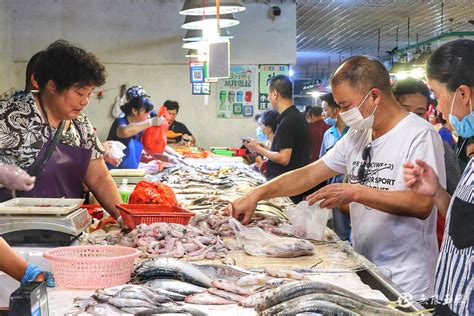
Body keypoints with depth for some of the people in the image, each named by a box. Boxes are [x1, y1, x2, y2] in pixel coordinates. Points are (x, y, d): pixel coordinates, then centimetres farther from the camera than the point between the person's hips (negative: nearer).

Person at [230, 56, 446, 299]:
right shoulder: (356, 136, 9)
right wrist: (257, 194, -3)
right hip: (363, 268, 6)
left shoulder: (419, 134, -13)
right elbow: (309, 174, 7)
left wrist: (355, 192, -25)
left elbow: (422, 204, -22)